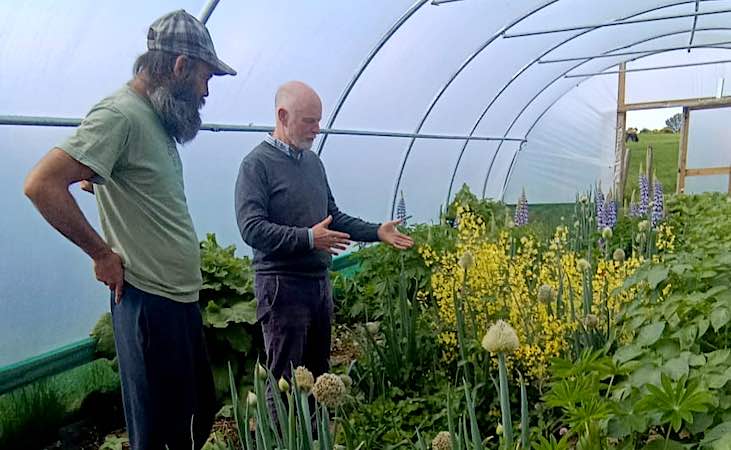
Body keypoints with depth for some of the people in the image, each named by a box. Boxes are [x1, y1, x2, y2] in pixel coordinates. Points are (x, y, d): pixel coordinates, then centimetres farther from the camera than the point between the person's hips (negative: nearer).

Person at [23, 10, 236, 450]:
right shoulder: (120, 115, -16)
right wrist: (103, 253, -15)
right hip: (150, 302, -9)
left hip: (182, 298, 9)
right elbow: (42, 184, -24)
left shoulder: (156, 116, 11)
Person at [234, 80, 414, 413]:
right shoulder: (257, 164, -10)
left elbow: (334, 217, 21)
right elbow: (251, 229, -20)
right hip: (282, 284, -7)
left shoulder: (313, 161, 13)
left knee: (319, 374, 16)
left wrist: (377, 232, 10)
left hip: (319, 280, 8)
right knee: (285, 379, 1)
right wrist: (308, 238, -27)